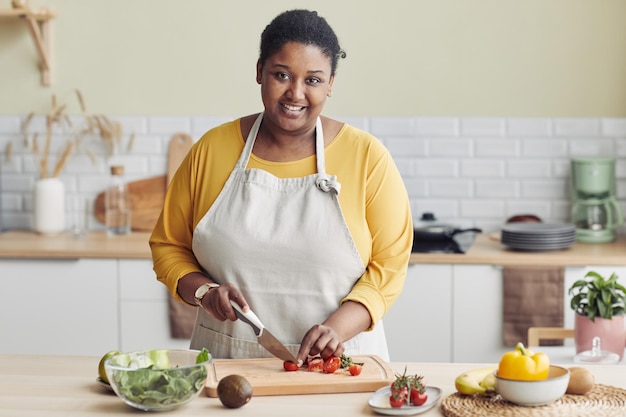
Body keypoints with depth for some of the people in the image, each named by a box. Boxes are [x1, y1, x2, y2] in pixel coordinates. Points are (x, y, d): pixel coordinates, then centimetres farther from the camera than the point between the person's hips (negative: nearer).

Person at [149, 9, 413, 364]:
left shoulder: (367, 157, 1)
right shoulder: (212, 149, 5)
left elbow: (389, 262, 0)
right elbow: (168, 245, 13)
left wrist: (339, 326, -15)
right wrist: (203, 290, -5)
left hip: (335, 362, -1)